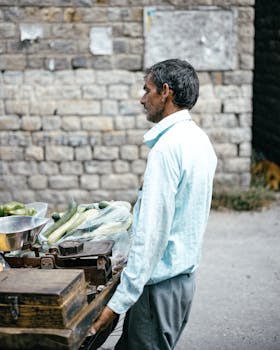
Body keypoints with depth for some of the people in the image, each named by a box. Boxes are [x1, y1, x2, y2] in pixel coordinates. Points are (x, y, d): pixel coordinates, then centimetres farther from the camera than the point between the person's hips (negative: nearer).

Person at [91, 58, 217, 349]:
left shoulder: (167, 148, -20)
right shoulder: (199, 139, 9)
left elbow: (152, 230, -24)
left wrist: (120, 300, -21)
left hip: (160, 282, -9)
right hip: (185, 273, 9)